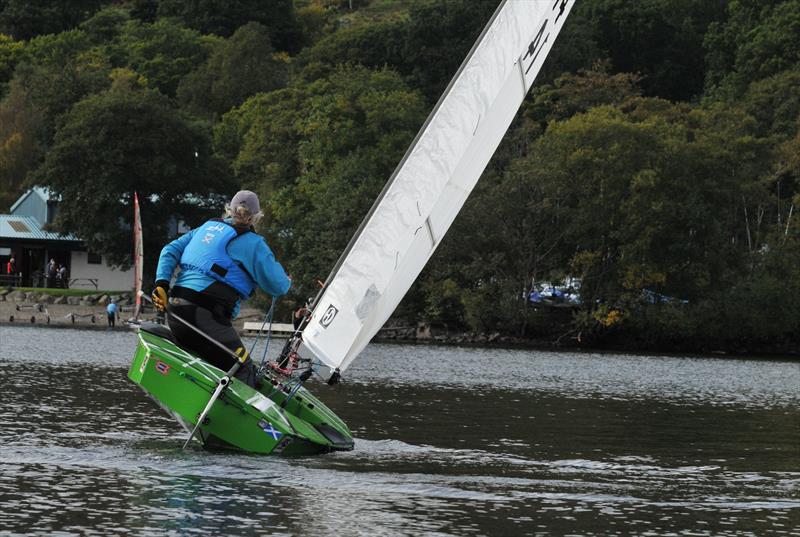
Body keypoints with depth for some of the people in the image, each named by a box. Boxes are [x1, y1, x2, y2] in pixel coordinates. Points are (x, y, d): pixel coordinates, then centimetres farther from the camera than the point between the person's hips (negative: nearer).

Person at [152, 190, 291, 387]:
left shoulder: (206, 227, 22)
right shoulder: (251, 243, 1)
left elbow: (171, 250, 18)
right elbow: (277, 286, 3)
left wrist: (162, 283, 8)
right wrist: (286, 282, 25)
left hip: (175, 310, 8)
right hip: (205, 316, -8)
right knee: (243, 371, -10)